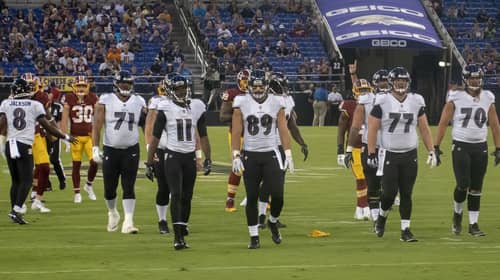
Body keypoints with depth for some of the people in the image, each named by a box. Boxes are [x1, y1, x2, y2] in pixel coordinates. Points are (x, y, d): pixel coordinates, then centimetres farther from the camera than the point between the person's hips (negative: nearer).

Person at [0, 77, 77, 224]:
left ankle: (15, 210, 13)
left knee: (15, 180, 14)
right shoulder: (35, 105, 1)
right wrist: (65, 137, 13)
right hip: (25, 145, -4)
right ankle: (17, 210, -14)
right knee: (26, 180, -1)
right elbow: (47, 126, 2)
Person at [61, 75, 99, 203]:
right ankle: (77, 193, 15)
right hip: (76, 137, -1)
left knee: (94, 162, -9)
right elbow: (64, 119, -4)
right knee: (76, 165, 3)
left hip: (90, 136, 1)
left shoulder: (93, 98, 2)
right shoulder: (69, 99, -4)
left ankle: (89, 186, 17)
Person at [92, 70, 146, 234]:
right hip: (110, 150, -1)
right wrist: (95, 148, -12)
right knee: (109, 188, 6)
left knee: (129, 188, -6)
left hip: (131, 151, 1)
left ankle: (128, 222, -7)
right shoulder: (105, 101, -3)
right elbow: (97, 125, -5)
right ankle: (112, 213, 34)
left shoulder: (139, 103, 4)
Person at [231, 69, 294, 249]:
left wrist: (288, 154, -1)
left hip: (271, 154, 0)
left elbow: (283, 130, 5)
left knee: (277, 194, -9)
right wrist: (236, 156, -8)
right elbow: (236, 132, 0)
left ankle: (273, 222, 20)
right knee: (251, 198, 2)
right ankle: (254, 236, 10)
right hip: (250, 155, 0)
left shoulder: (276, 103, 3)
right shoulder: (242, 104, 0)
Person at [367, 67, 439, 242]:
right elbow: (372, 129, -4)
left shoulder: (416, 102, 4)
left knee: (406, 194, 3)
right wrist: (371, 154, -9)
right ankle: (382, 217, 25)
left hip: (410, 155, 3)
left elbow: (424, 128, 11)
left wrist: (432, 151, 6)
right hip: (389, 154, -3)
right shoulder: (382, 102, -6)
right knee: (389, 193, -4)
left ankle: (405, 230, 8)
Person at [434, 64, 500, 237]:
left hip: (481, 147, 3)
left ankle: (473, 224, 11)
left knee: (476, 188, 5)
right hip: (461, 146, -3)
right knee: (463, 184, -13)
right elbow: (443, 123, -2)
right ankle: (457, 213, 14)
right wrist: (436, 147, -6)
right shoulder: (456, 98, -4)